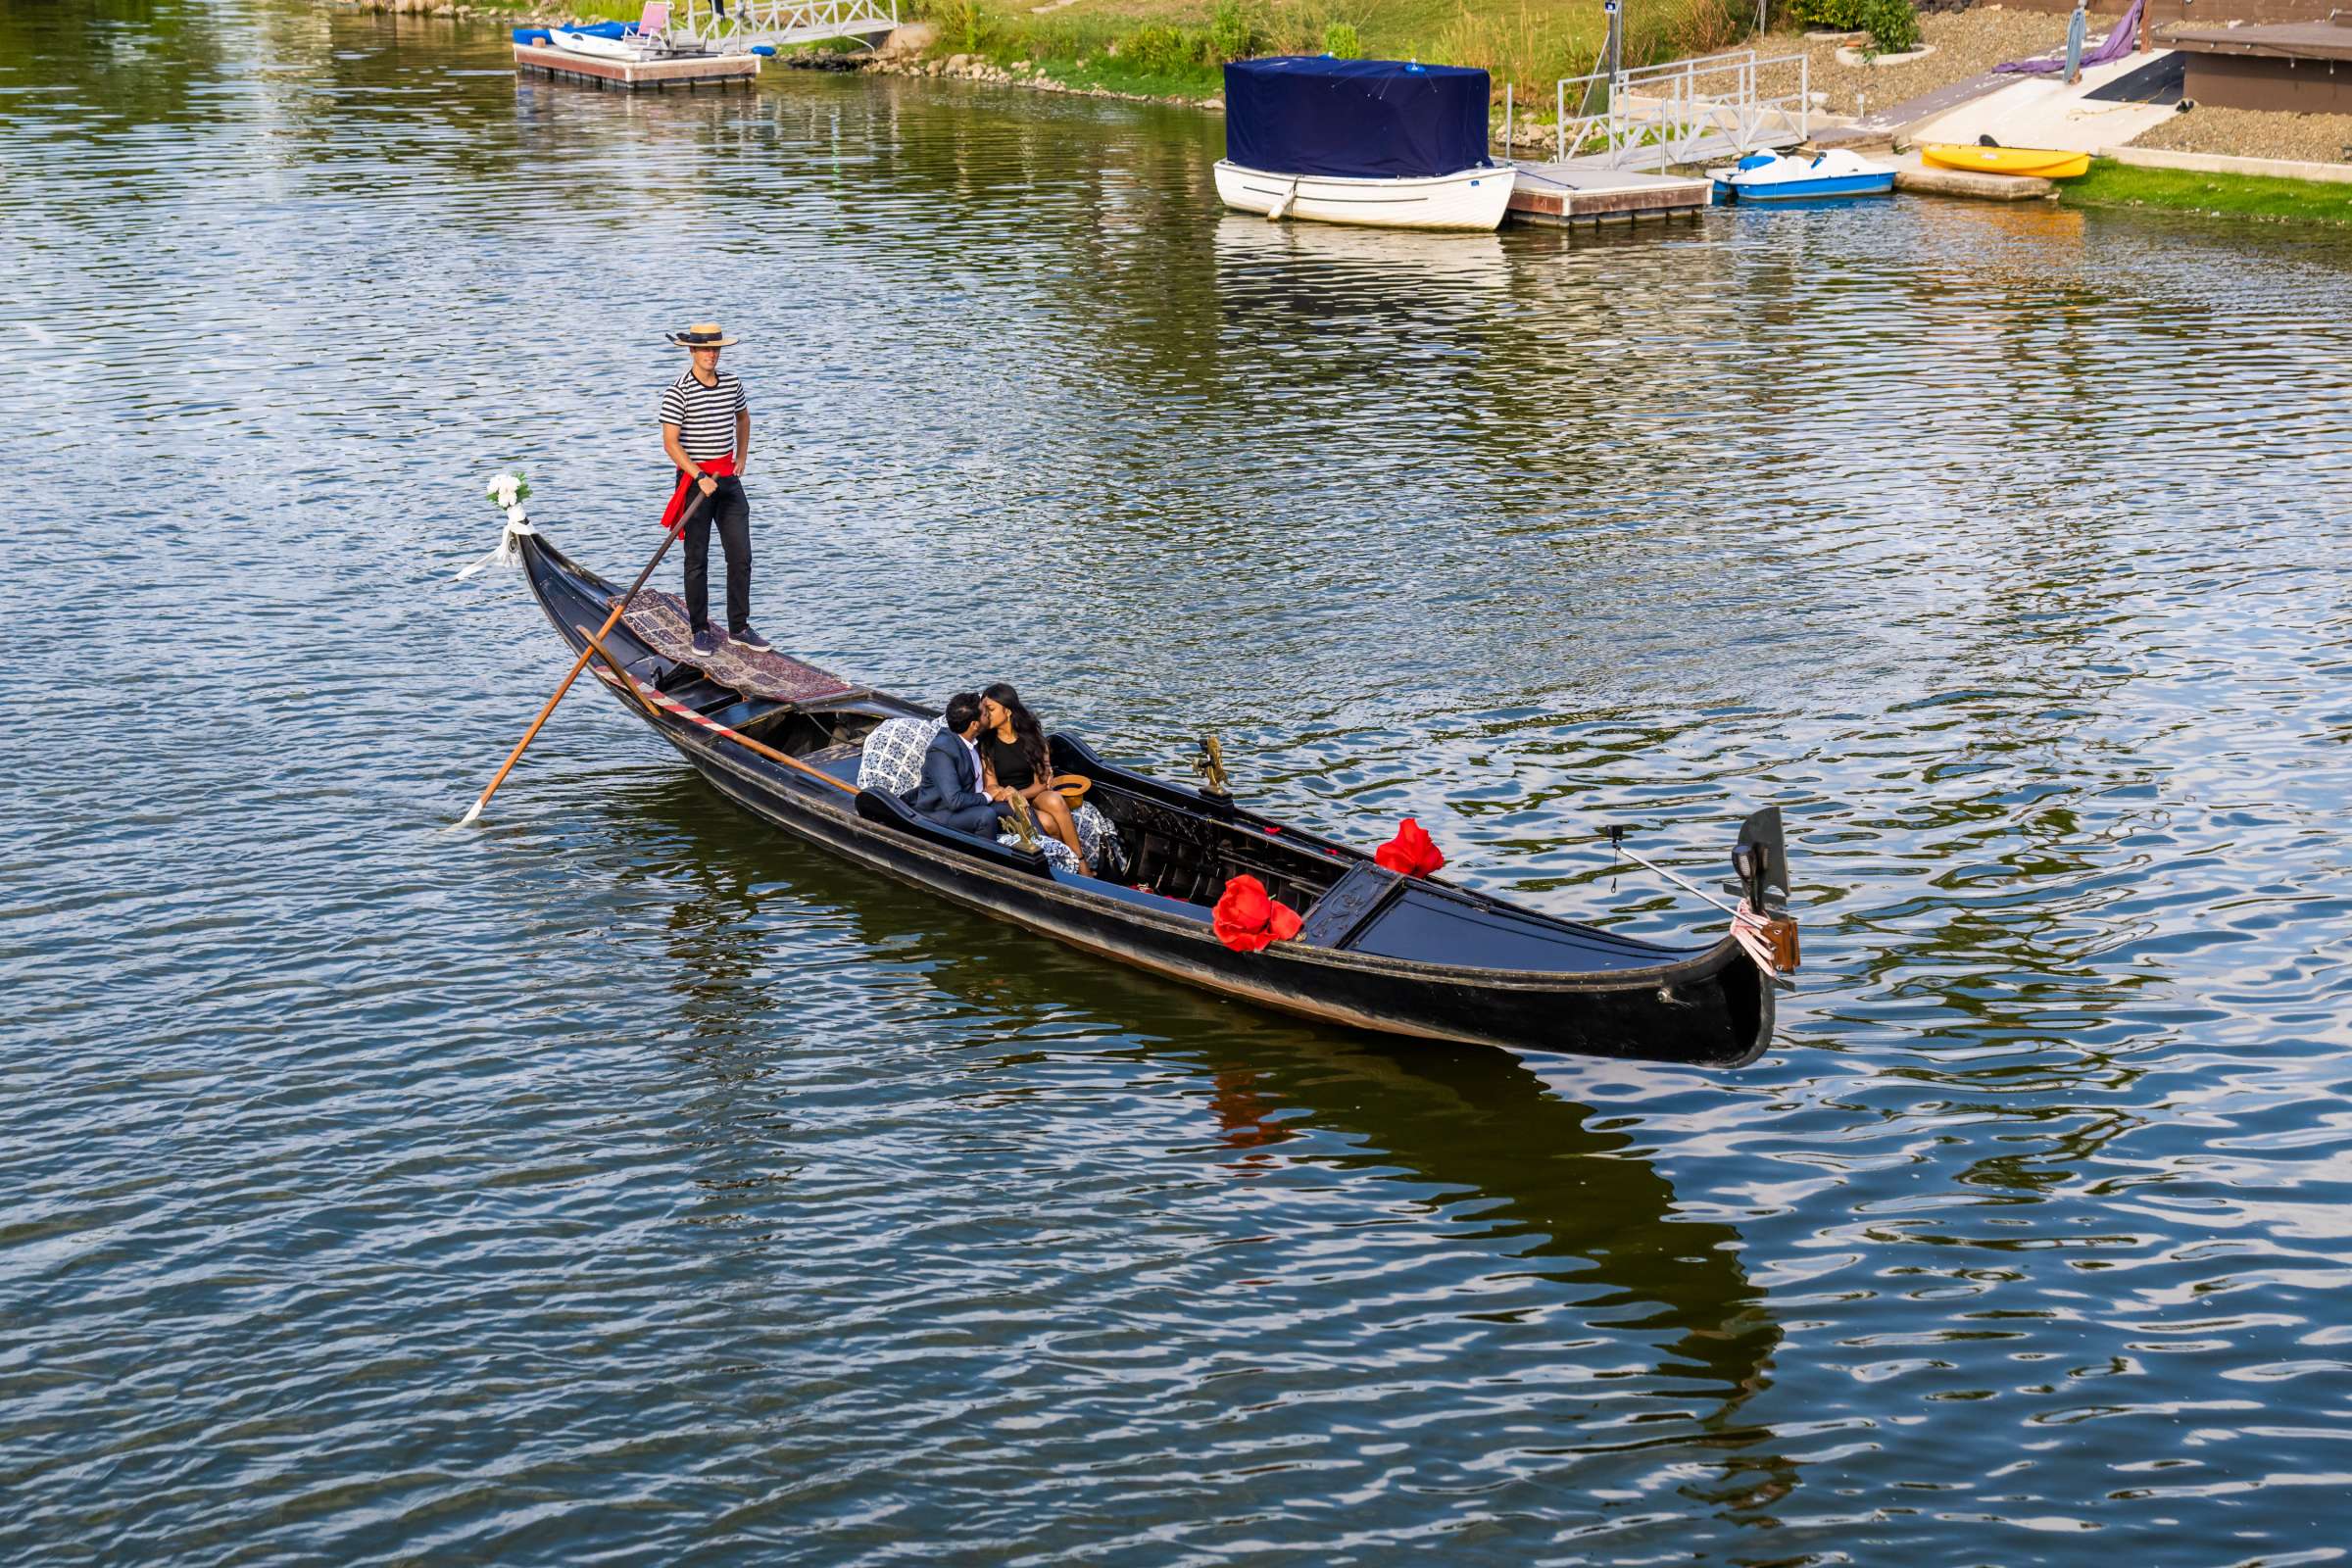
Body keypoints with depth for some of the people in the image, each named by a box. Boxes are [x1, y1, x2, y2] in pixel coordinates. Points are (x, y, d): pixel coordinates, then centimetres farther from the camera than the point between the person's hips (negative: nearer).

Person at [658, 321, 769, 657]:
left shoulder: (732, 384, 6)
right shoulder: (677, 392, -12)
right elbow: (670, 443, -16)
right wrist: (700, 477, -22)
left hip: (728, 479, 5)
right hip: (695, 478, -5)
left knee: (741, 556, 3)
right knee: (697, 559, 3)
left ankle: (739, 628, 12)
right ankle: (700, 630, 11)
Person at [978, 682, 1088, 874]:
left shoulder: (1031, 735, 0)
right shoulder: (985, 744, -5)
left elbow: (1042, 781, -3)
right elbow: (991, 787, -6)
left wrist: (1019, 794, -22)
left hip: (1033, 795, 2)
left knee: (1055, 801, -34)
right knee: (1047, 822, -32)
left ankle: (1083, 864, -28)